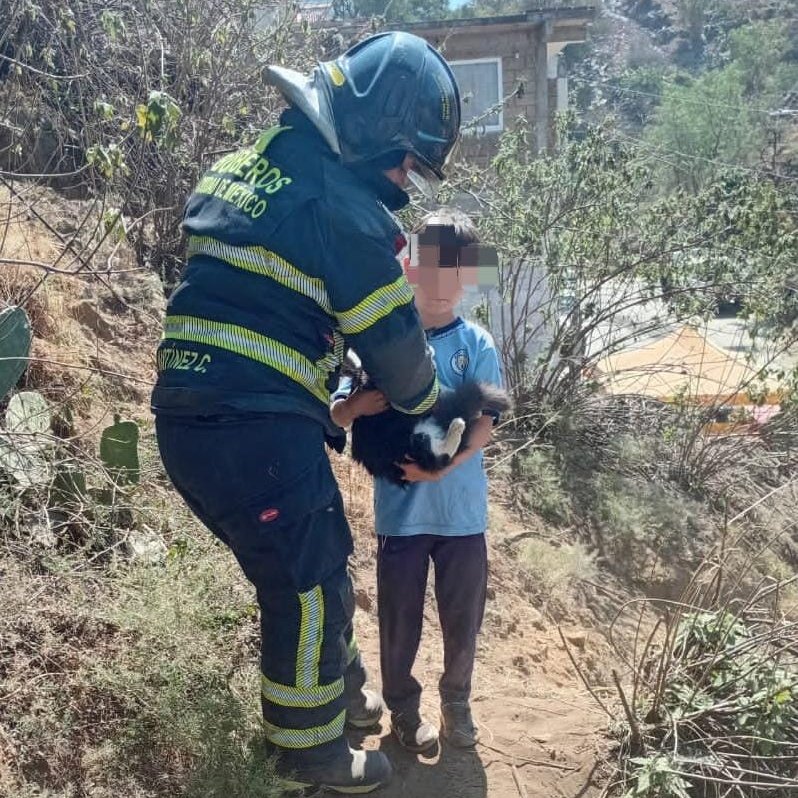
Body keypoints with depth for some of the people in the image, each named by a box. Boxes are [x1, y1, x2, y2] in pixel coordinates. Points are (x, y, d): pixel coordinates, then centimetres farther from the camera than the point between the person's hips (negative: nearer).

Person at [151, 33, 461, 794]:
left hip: (188, 413, 9)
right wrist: (428, 407, 14)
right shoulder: (344, 209, -14)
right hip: (256, 432, -9)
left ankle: (339, 687, 46)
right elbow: (396, 346, -7)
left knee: (311, 562, 25)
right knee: (309, 585, 10)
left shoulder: (240, 168, 13)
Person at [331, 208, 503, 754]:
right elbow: (337, 413, -5)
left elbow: (486, 424, -7)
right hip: (400, 508, 0)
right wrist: (361, 403, -28)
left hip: (461, 509, 1)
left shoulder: (477, 345, -2)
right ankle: (404, 708, 34)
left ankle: (457, 700, 38)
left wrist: (444, 464, -24)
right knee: (400, 618, 11)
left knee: (464, 617, 14)